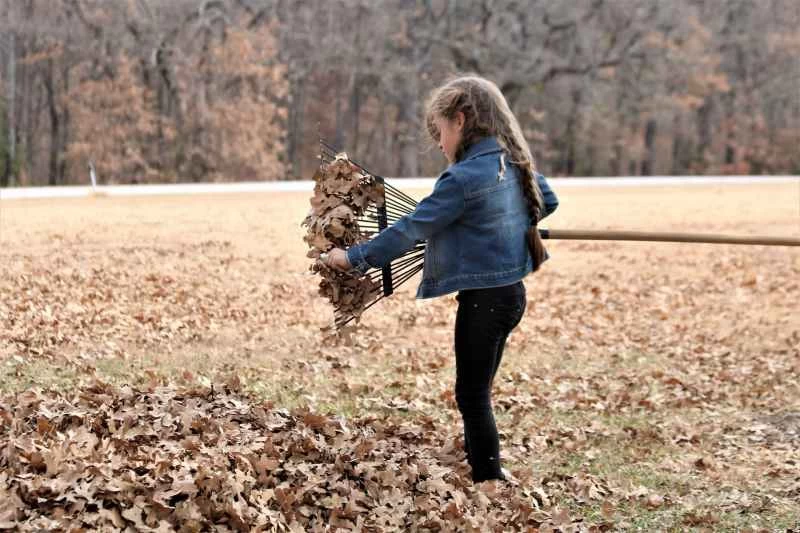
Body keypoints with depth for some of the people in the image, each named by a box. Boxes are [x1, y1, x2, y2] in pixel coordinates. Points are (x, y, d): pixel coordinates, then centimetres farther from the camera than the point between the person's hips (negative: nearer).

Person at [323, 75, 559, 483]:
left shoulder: (465, 177, -21)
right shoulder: (514, 164, 5)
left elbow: (410, 228, -18)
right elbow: (548, 202, 23)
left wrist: (354, 257, -11)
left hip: (483, 298, -9)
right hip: (510, 292, 9)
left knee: (472, 396, 1)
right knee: (477, 392, 19)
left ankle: (489, 483, 5)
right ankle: (481, 467, 29)